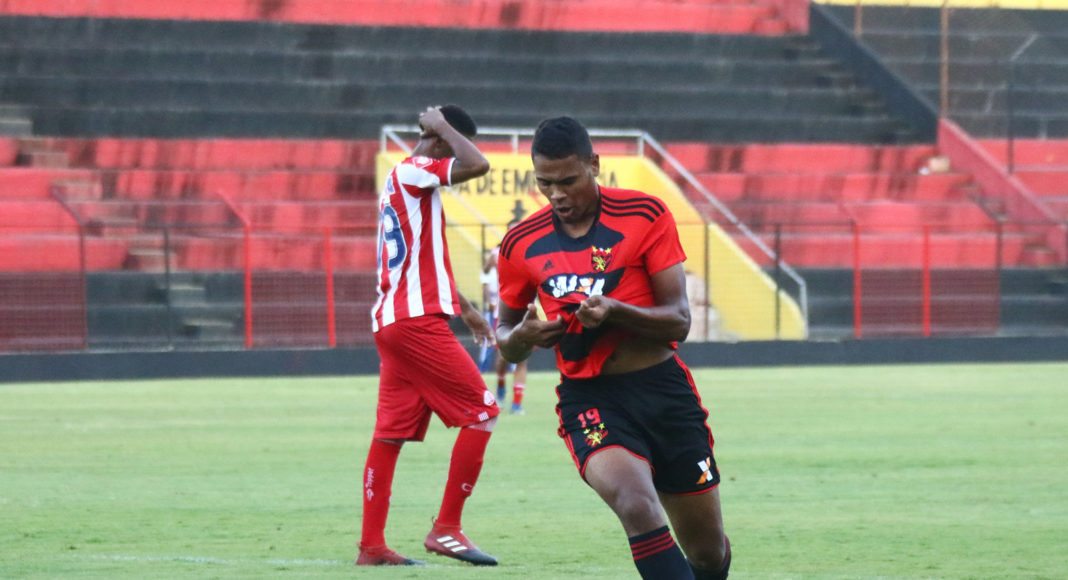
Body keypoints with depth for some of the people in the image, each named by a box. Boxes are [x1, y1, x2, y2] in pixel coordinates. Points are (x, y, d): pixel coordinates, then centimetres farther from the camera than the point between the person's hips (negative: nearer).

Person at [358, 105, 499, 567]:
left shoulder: (400, 181, 22)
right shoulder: (413, 172, -9)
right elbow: (479, 165, -23)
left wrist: (464, 308, 33)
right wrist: (442, 127, -7)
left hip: (390, 320, 10)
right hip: (417, 321, -10)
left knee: (391, 433, 8)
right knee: (482, 412, -6)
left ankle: (371, 545, 7)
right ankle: (446, 529, -6)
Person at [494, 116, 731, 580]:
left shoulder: (645, 215, -3)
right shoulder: (522, 245, 3)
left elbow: (678, 320, -6)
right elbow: (505, 334, 15)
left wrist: (614, 311, -24)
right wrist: (520, 337, -9)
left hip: (663, 388, 1)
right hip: (588, 398, -1)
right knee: (637, 506, -31)